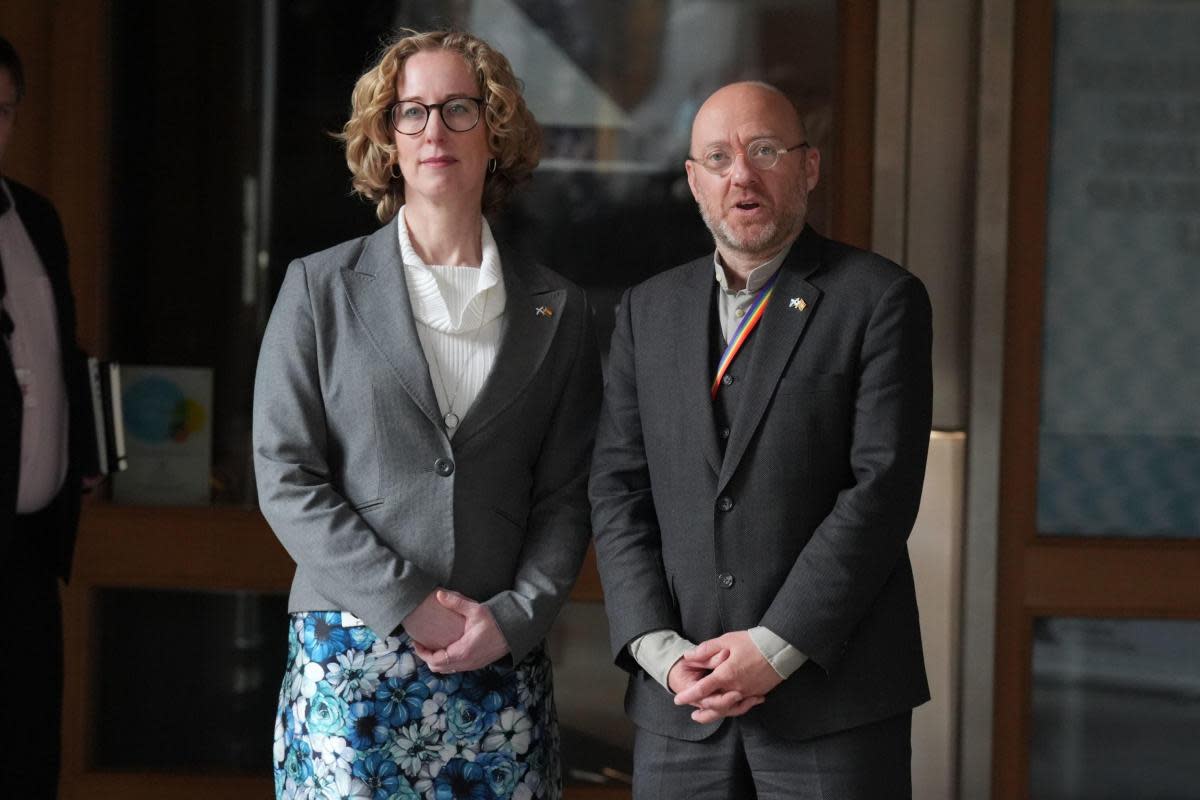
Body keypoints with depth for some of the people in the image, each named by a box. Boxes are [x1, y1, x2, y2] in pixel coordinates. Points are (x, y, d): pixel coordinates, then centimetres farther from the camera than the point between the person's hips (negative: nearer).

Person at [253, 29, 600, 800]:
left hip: (503, 666, 2)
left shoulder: (558, 311, 10)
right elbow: (286, 477, -1)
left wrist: (514, 617, -9)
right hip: (351, 662, -1)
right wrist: (410, 608, -10)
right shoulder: (320, 289, 5)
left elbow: (565, 497, 8)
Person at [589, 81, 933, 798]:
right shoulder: (650, 310, 13)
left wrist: (776, 648, -14)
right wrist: (658, 648, -6)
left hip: (833, 694, -3)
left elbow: (883, 488, -9)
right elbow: (619, 489, 7)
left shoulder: (881, 299, -1)